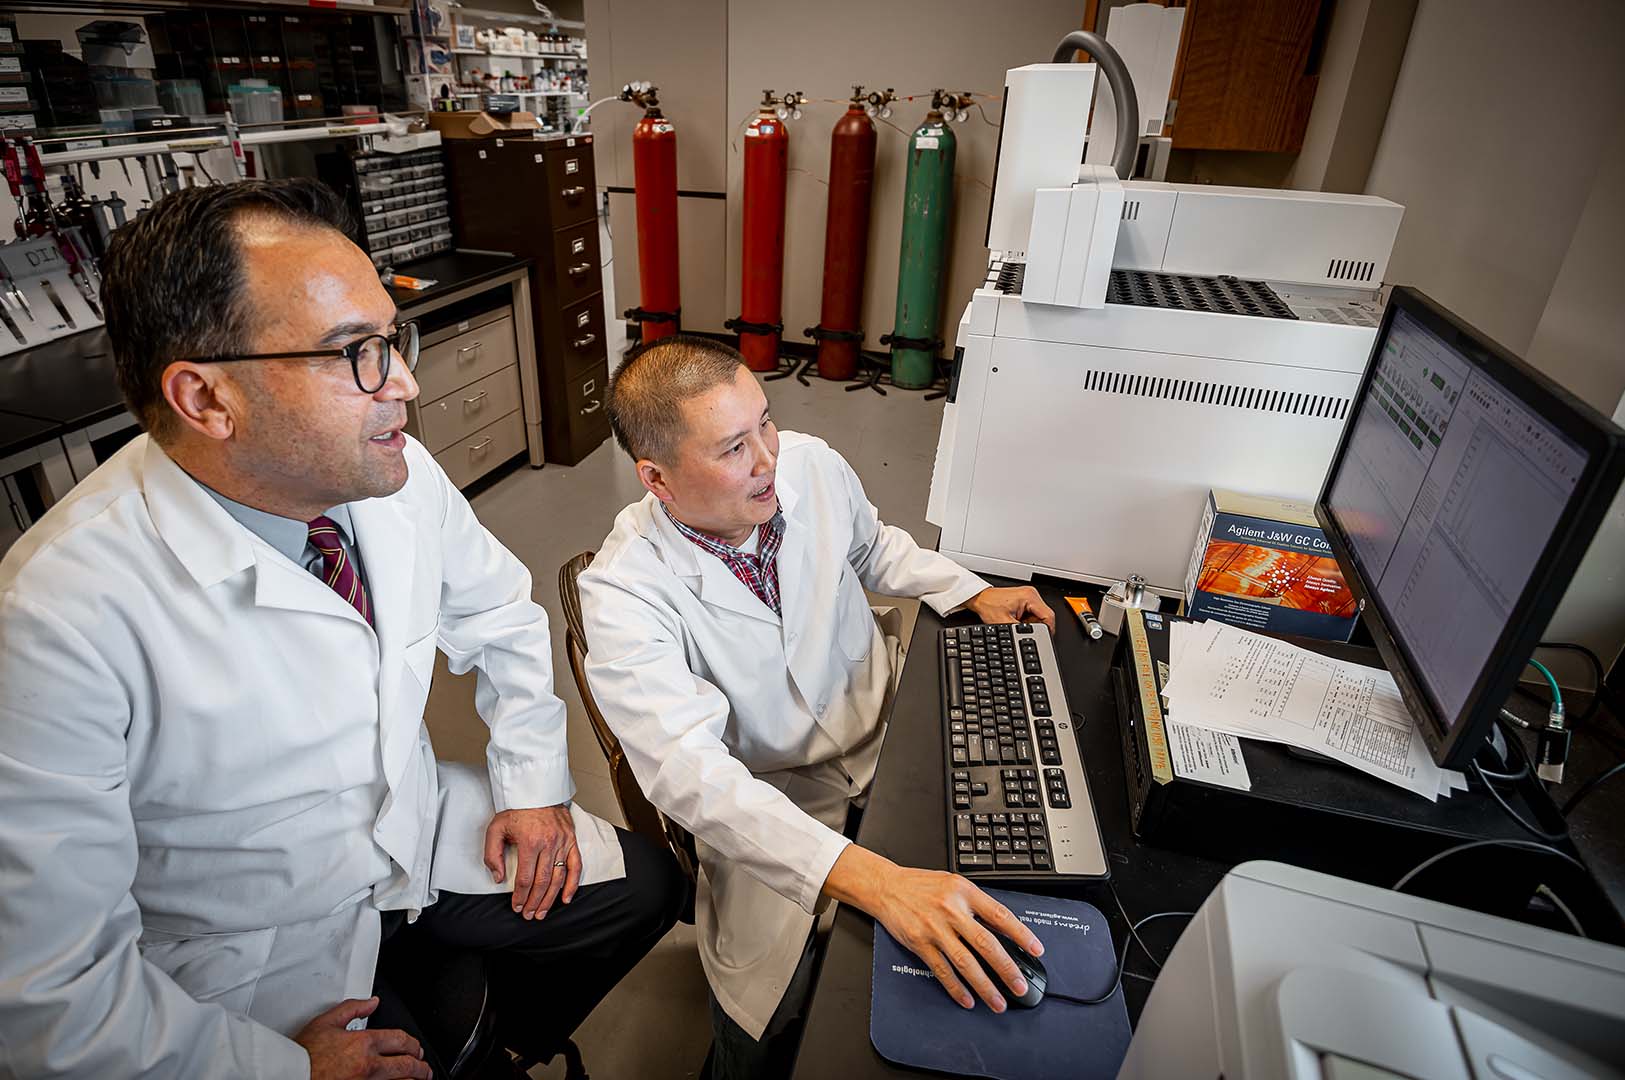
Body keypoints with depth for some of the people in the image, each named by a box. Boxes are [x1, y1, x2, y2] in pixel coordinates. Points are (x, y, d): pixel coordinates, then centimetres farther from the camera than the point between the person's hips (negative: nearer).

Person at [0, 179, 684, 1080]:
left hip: (427, 832, 5)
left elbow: (498, 615, 3)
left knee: (647, 887, 4)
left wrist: (534, 783, -1)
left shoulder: (399, 473, -15)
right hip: (263, 957, -4)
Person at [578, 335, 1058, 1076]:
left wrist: (970, 593, 1)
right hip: (761, 797, -4)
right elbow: (690, 769, -37)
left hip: (885, 730, 5)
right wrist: (872, 880, -47)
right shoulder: (623, 593, -26)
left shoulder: (811, 465, -11)